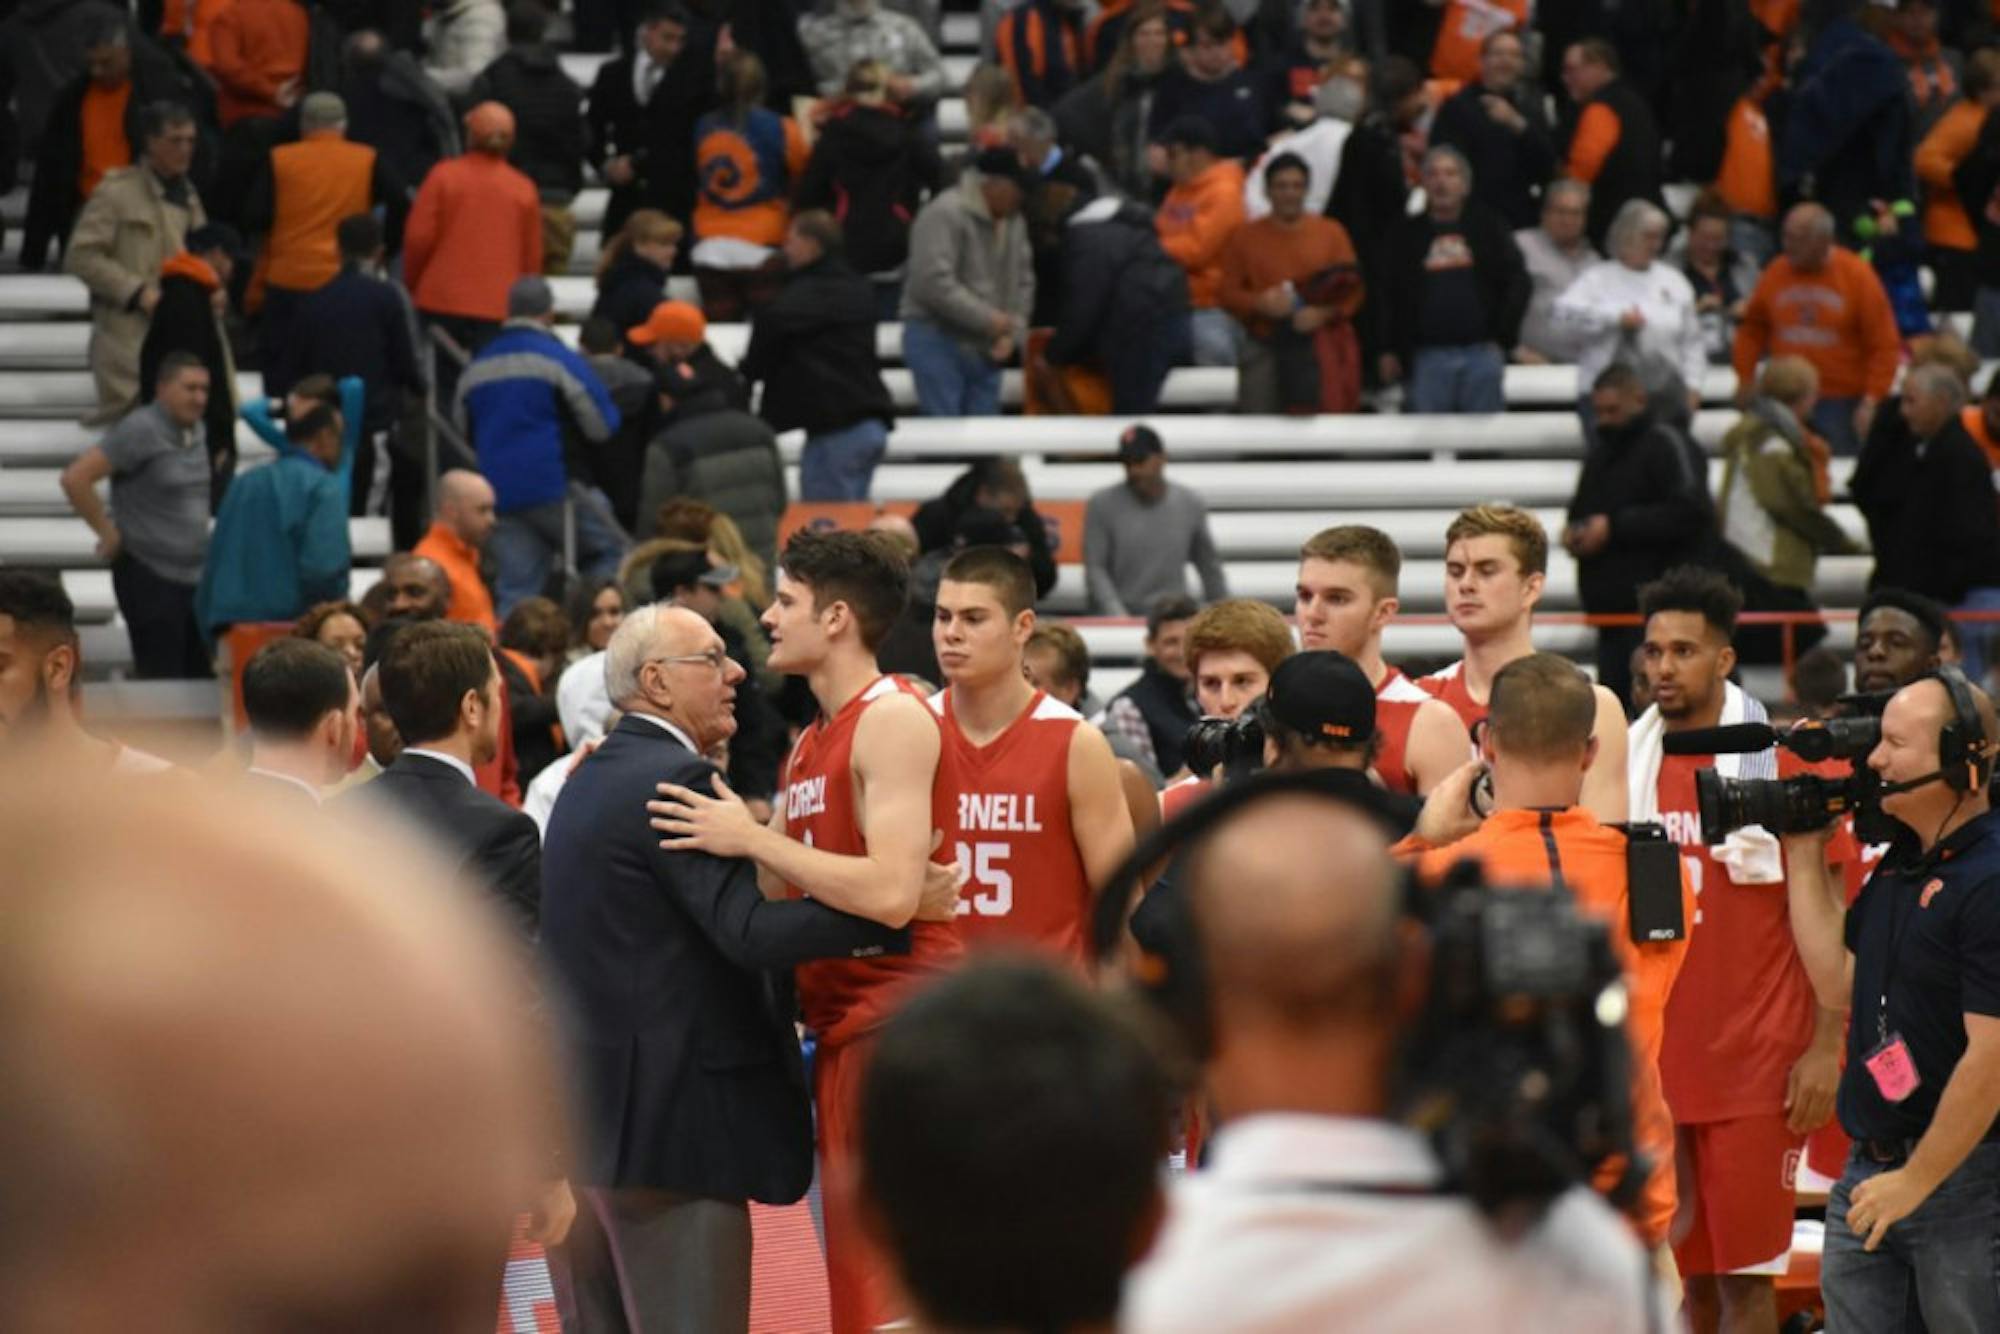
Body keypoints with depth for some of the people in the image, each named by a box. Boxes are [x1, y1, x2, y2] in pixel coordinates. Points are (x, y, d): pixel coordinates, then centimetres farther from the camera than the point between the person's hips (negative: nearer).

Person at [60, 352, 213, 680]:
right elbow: (75, 478, -19)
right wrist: (109, 533, -13)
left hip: (196, 576, 8)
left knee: (201, 675, 7)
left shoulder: (196, 431, 10)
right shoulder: (141, 430, -13)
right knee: (161, 680, -7)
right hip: (149, 575, -8)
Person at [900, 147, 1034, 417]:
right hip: (938, 341, -7)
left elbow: (1023, 281, 17)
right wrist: (988, 319, -21)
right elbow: (933, 283, -25)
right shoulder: (945, 215, -16)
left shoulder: (1013, 222, 10)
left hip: (985, 350, 7)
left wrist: (1012, 334, 1)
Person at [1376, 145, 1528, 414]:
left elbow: (1517, 281, 7)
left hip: (1482, 353, 0)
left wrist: (1503, 337, 1)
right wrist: (1387, 349, 3)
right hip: (1429, 357, 0)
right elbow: (1385, 292, 10)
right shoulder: (1406, 234, 10)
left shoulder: (1487, 227, 9)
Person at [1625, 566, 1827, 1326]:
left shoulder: (1779, 759, -4)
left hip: (1756, 1063, -4)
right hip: (1648, 1063, 4)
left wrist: (1827, 1046, -10)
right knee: (1687, 1278, 6)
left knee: (1745, 1276, -4)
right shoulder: (1623, 761, 8)